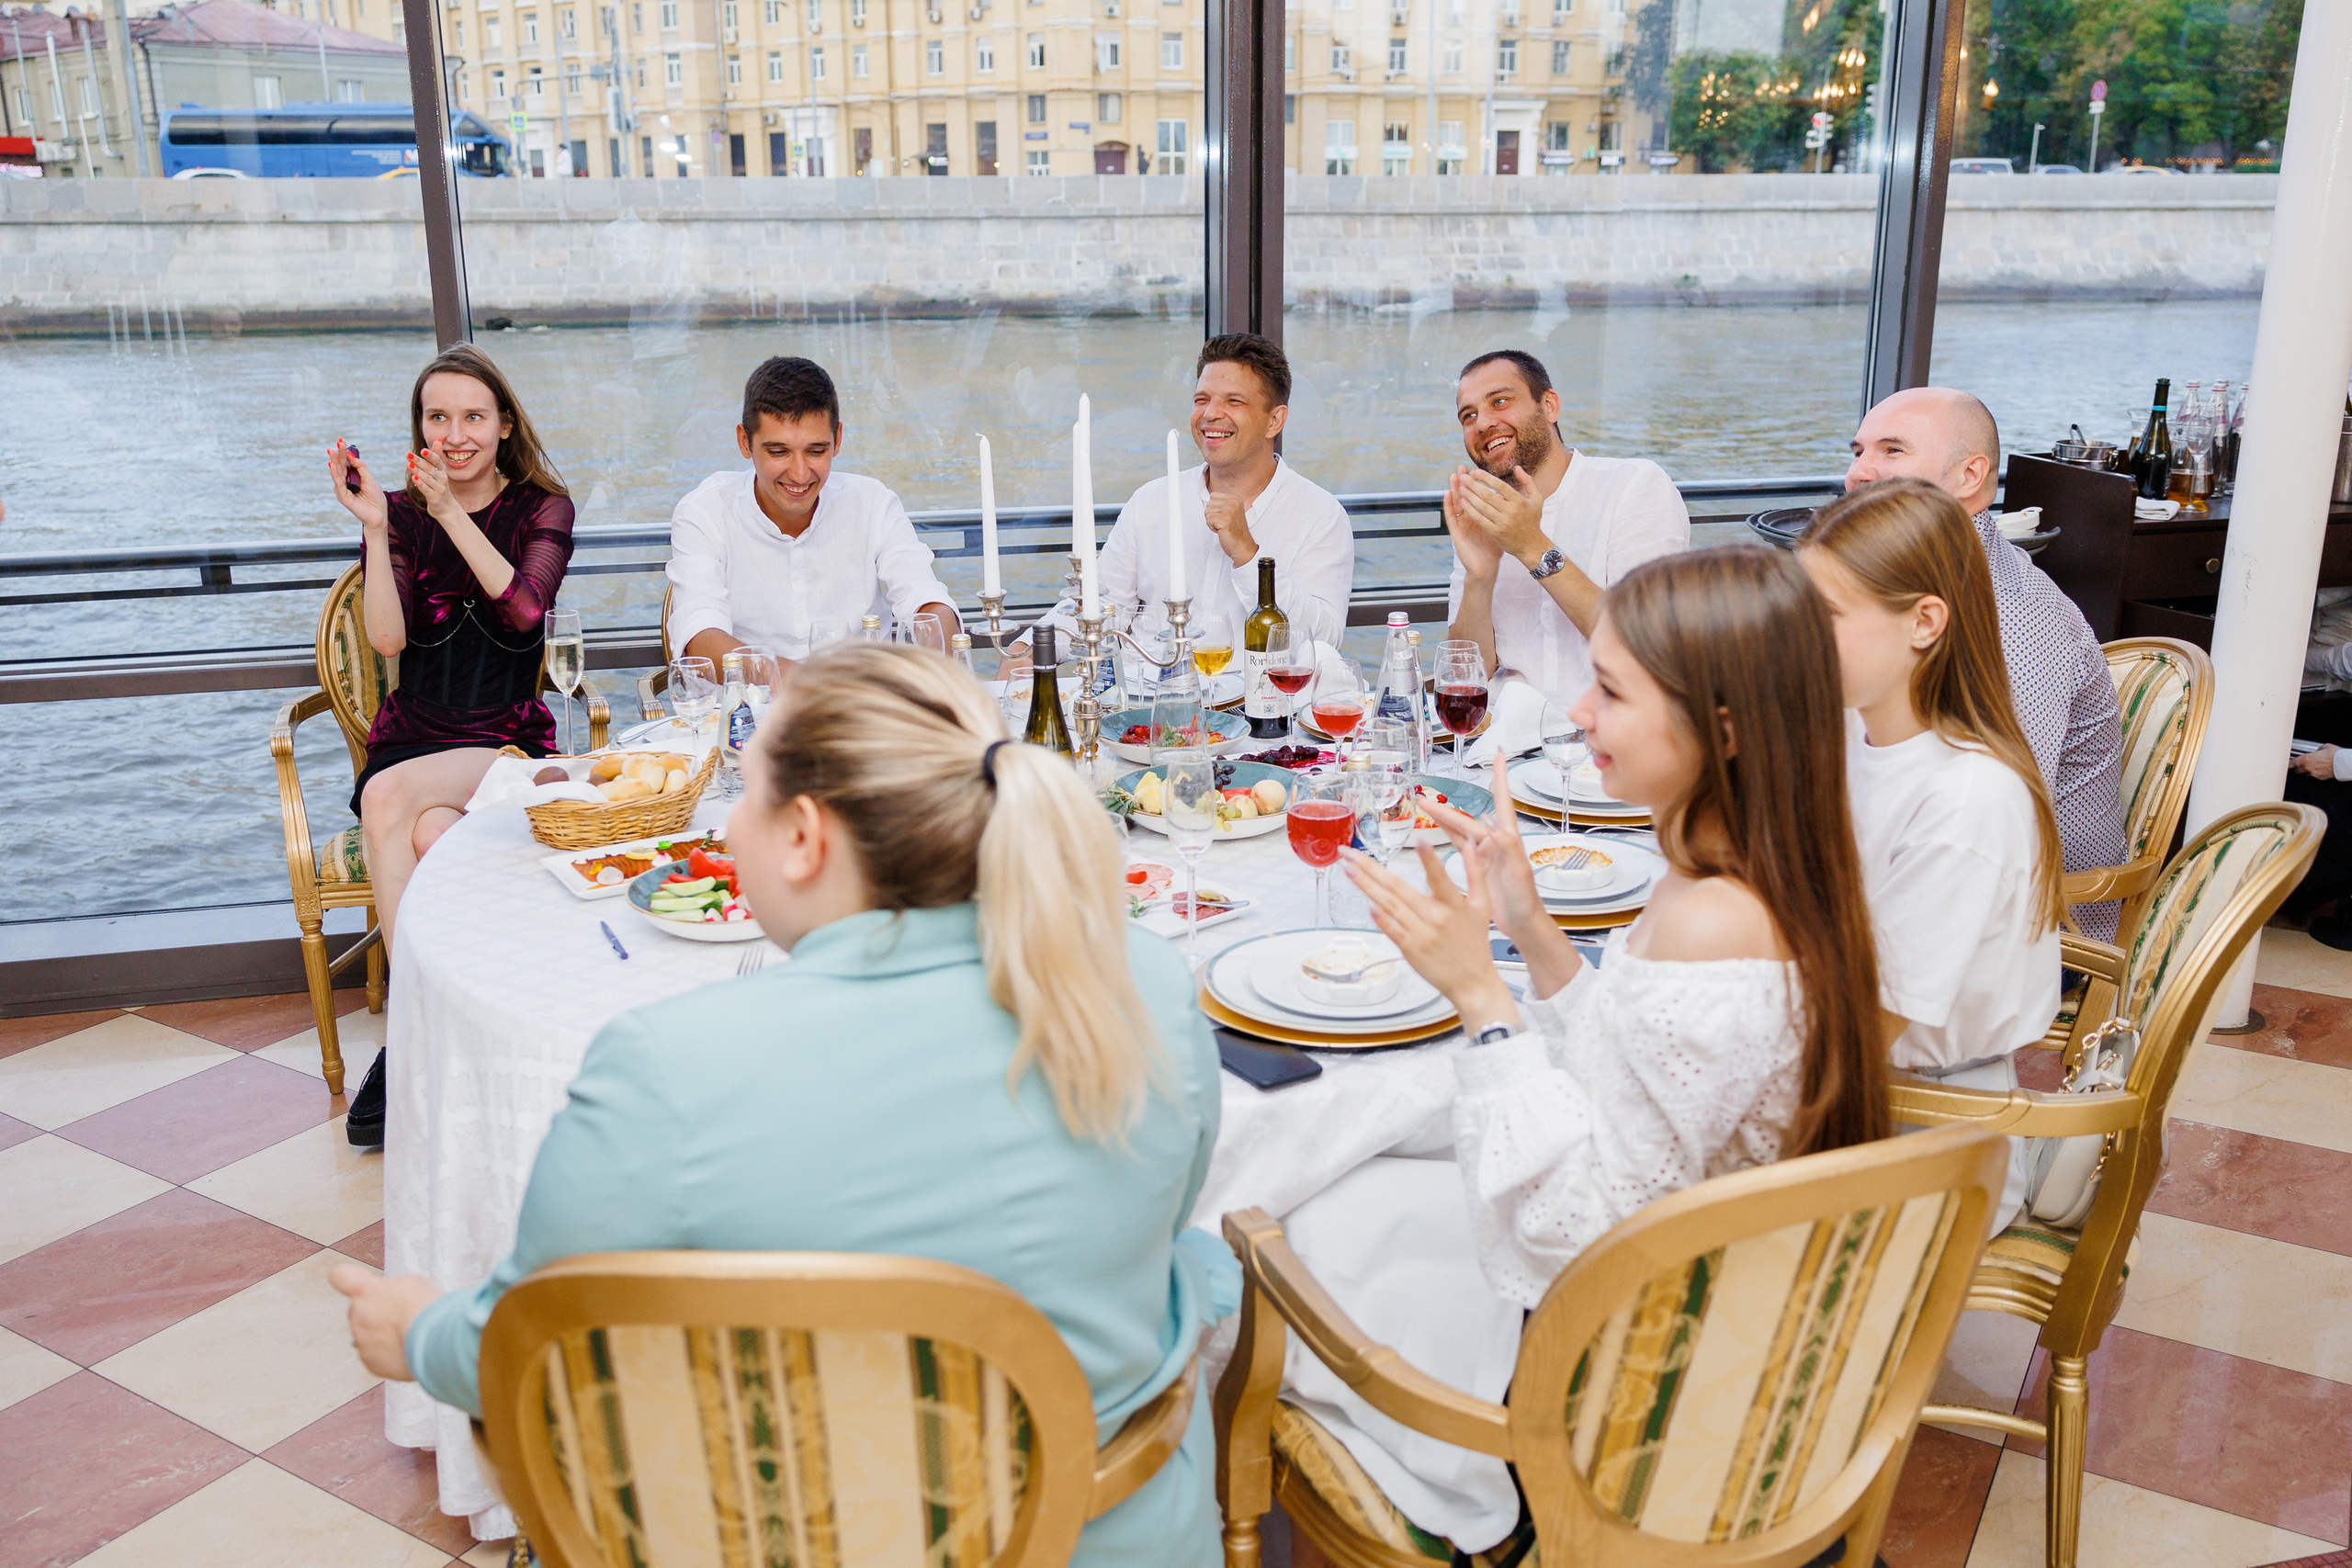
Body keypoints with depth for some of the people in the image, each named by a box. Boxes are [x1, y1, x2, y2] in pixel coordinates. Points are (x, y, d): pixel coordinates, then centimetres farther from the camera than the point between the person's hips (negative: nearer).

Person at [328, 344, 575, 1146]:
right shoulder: (401, 515, 9)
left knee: (391, 798, -32)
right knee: (431, 833, -33)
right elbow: (387, 638, -4)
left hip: (508, 741, -2)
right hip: (412, 736, 2)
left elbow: (525, 606, -13)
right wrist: (375, 529, -14)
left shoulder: (543, 508, 6)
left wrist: (451, 513, -18)